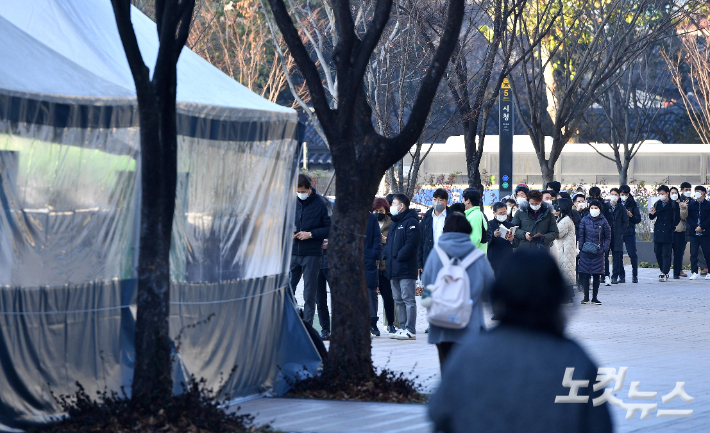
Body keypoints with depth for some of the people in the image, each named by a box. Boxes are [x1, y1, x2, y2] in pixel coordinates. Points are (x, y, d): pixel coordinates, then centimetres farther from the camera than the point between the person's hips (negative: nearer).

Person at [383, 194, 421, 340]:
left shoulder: (411, 222, -8)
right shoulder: (394, 224, 21)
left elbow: (412, 243, -18)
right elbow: (389, 243, 24)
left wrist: (398, 257, -17)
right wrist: (386, 256, 7)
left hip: (406, 269, -9)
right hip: (393, 270, 9)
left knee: (408, 299, -8)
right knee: (398, 300, 11)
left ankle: (410, 330, -10)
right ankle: (403, 328, 15)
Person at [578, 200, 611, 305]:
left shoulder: (603, 221, 2)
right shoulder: (585, 220, 5)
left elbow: (608, 237, 7)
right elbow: (581, 235, 7)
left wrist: (604, 249, -4)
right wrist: (580, 248, -1)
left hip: (598, 252, -1)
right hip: (586, 252, 1)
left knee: (597, 275, 0)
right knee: (585, 274, -1)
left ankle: (594, 297, 8)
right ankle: (586, 297, 8)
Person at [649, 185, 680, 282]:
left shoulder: (674, 205, -1)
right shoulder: (657, 204, 13)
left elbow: (677, 219, -1)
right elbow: (652, 218, 14)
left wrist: (670, 227, -11)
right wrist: (651, 214, -9)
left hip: (667, 233, -5)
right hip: (658, 232, 5)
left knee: (666, 254, -6)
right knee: (658, 253, 6)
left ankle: (664, 274, -6)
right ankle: (664, 271, 20)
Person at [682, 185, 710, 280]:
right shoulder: (691, 205, 10)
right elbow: (688, 218, 4)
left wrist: (701, 227, -13)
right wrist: (696, 227, -9)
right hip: (694, 233, 2)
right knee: (693, 254, -1)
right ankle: (694, 273, 3)